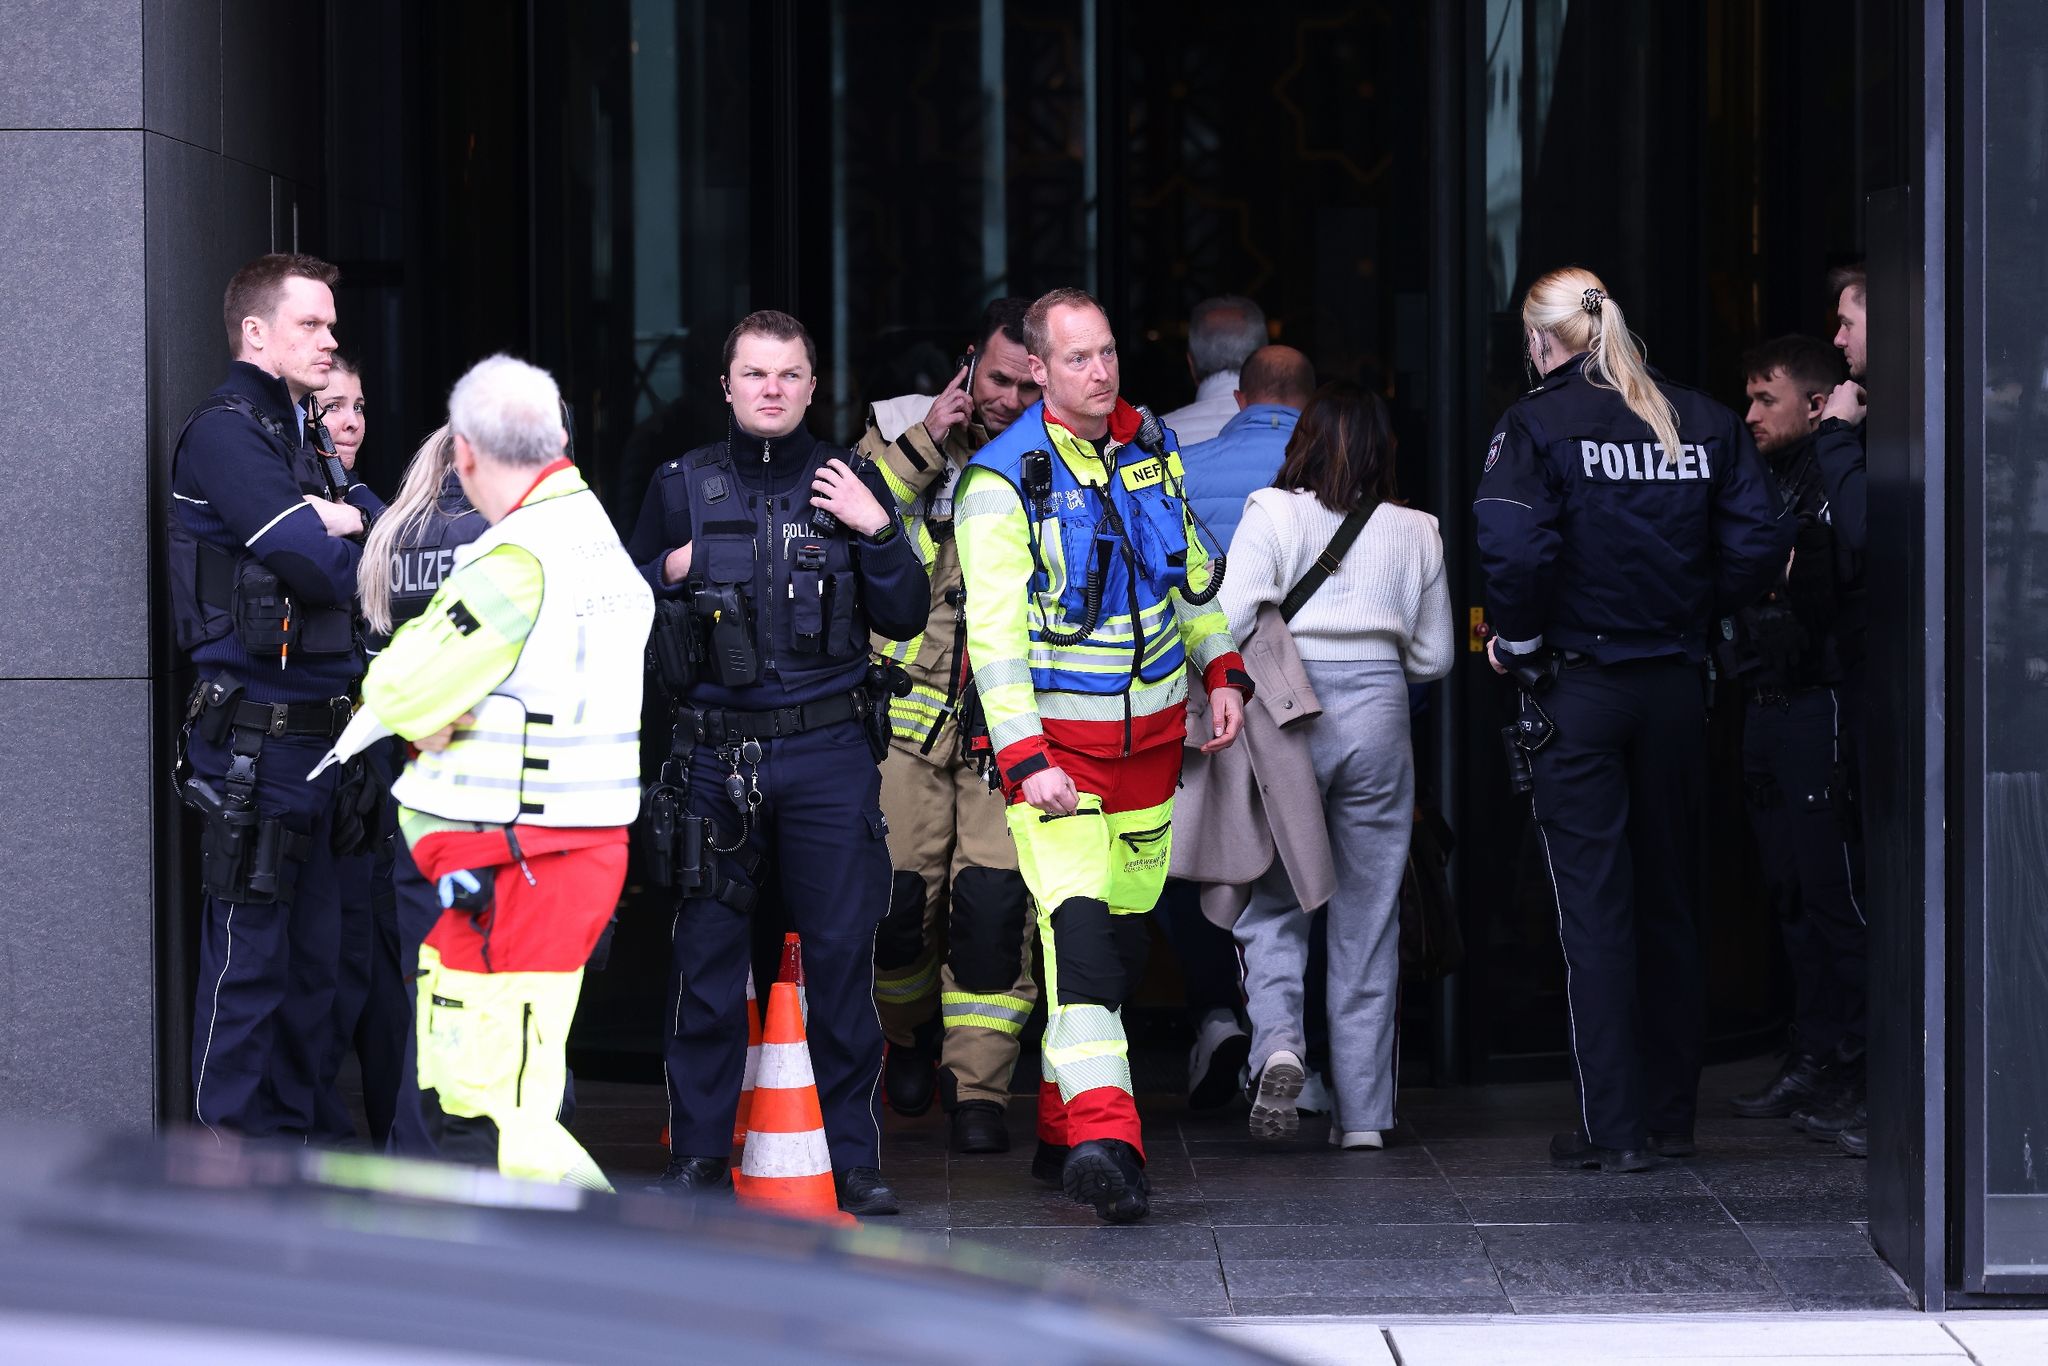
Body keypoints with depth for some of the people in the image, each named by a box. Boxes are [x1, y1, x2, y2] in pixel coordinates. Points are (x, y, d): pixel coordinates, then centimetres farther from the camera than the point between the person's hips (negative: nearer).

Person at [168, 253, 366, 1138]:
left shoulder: (293, 438, 21)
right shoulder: (224, 432, -10)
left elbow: (369, 560, 18)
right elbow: (314, 565, -19)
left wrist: (347, 527, -2)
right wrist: (354, 536, 0)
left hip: (312, 730, 9)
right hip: (253, 735, -9)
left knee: (312, 956, 11)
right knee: (247, 955, -6)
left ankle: (291, 1141, 18)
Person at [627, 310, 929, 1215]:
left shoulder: (847, 484, 7)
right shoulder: (681, 487, 8)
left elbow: (904, 618, 5)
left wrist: (878, 532, -8)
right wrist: (671, 571, -5)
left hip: (829, 753, 0)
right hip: (715, 756, 0)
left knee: (841, 954, -1)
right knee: (706, 957, 1)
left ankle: (853, 1157, 7)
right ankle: (697, 1156, 10)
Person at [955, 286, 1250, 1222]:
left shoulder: (1151, 448, 7)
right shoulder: (1003, 481, -12)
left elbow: (1191, 571, 22)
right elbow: (995, 633, -17)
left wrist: (1221, 671, 16)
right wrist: (1025, 760, -24)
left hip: (1152, 731, 6)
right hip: (1055, 738, -6)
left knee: (1125, 929, 10)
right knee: (1078, 923, -22)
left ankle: (1065, 1132, 21)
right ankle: (1102, 1132, -32)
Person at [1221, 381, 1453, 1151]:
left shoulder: (1272, 513, -1)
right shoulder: (1416, 532, 8)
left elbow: (1231, 620, -11)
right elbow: (1434, 657, 12)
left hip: (1290, 711, -2)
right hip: (1379, 713, 2)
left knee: (1273, 900, 9)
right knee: (1368, 916, 7)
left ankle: (1278, 1041, -18)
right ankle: (1362, 1111, 9)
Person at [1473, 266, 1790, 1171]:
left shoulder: (1537, 423, -8)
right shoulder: (1703, 422, 5)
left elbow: (1515, 547, -22)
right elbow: (1760, 545, -2)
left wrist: (1518, 641, -7)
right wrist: (1688, 613, 10)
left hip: (1577, 688, -4)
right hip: (1676, 685, 4)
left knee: (1594, 904, 0)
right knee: (1669, 900, 14)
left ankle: (1613, 1128, -1)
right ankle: (1671, 1114, 20)